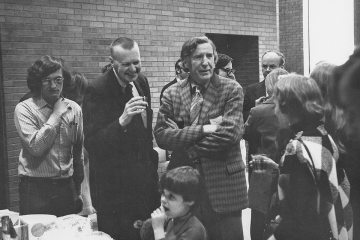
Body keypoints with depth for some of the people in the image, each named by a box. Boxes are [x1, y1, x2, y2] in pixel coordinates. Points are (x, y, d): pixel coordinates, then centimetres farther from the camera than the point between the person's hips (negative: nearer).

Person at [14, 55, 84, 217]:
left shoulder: (74, 109, 6)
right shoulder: (24, 109, -6)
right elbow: (36, 147, -19)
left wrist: (79, 190, 16)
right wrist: (56, 115, -12)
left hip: (67, 188, 4)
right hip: (36, 190, -3)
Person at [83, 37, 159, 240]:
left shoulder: (142, 82, 5)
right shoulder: (97, 91, -17)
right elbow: (92, 144, -22)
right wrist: (122, 120, -34)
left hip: (145, 180, 7)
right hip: (115, 187, -6)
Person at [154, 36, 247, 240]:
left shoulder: (231, 90, -3)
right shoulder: (172, 94, 4)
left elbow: (230, 133, -14)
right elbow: (161, 135, -6)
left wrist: (185, 140, -8)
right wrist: (203, 129, -16)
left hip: (223, 184, -2)